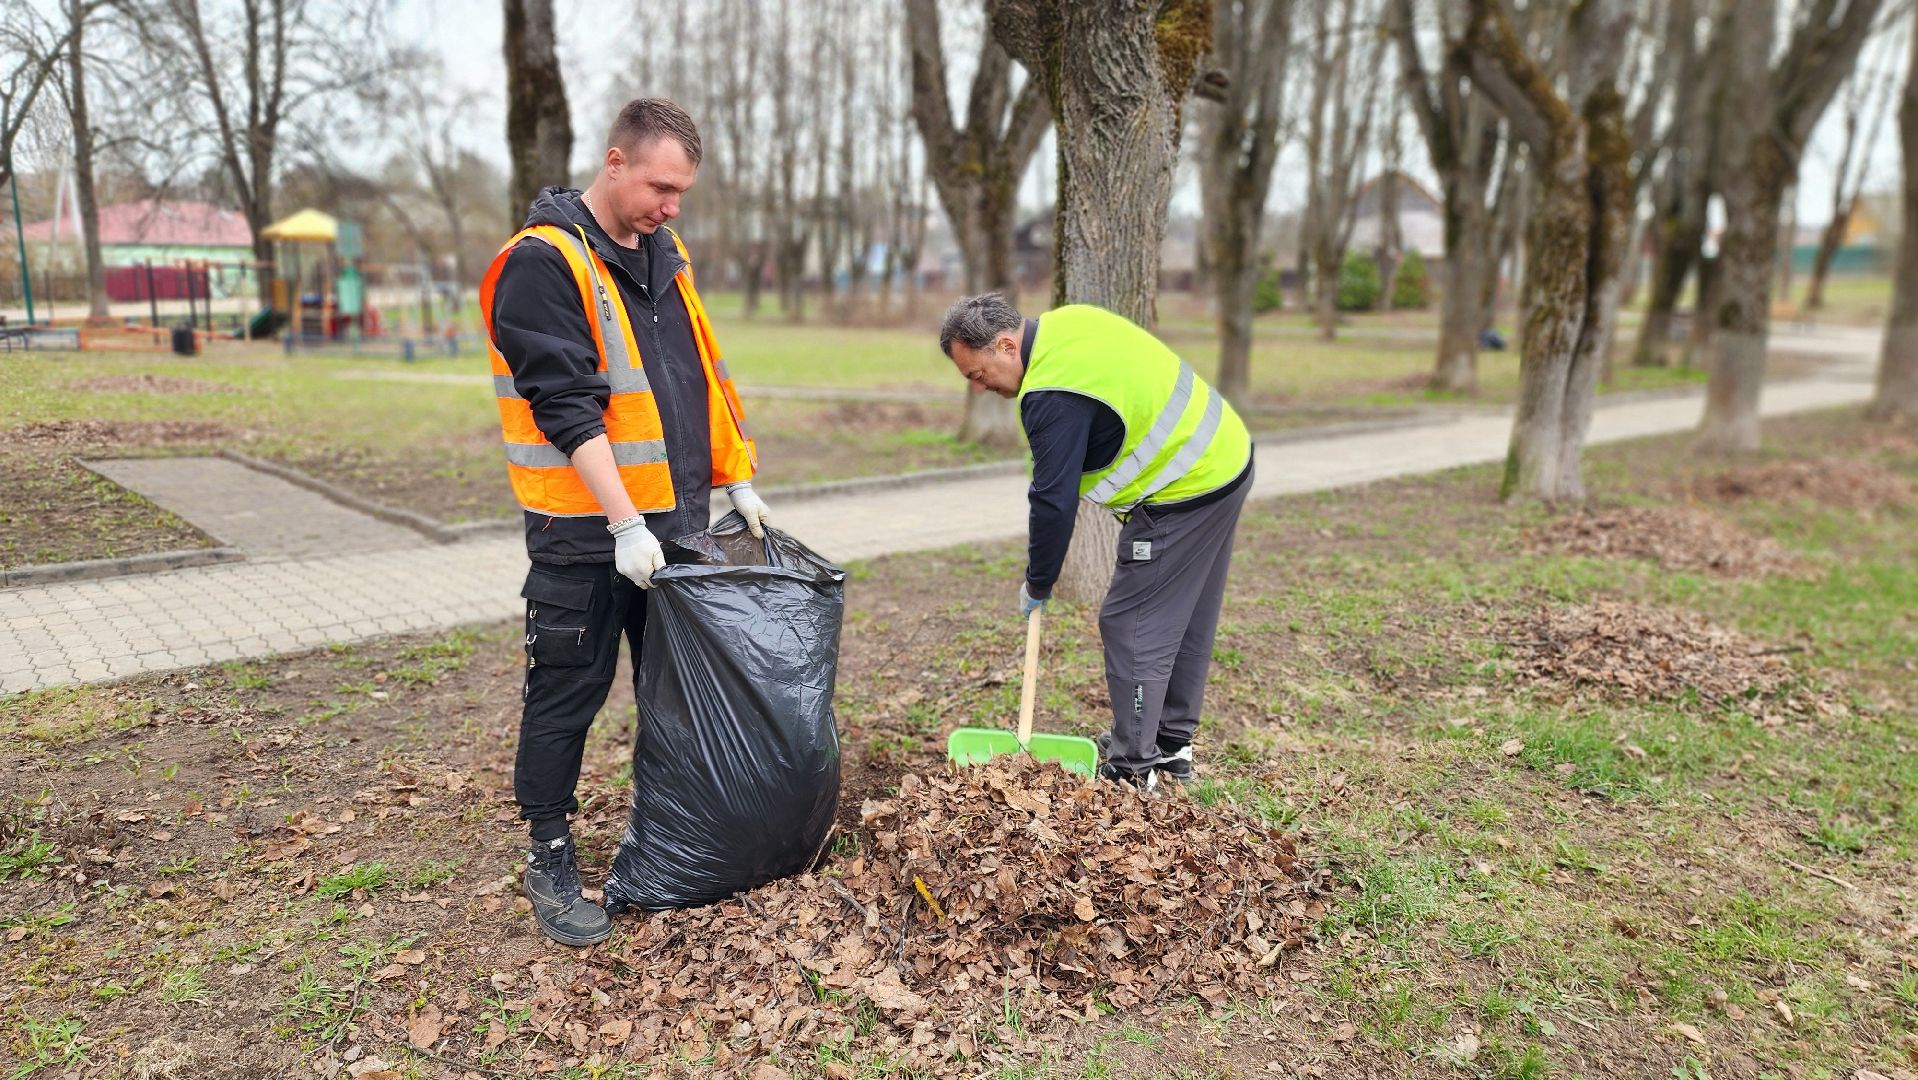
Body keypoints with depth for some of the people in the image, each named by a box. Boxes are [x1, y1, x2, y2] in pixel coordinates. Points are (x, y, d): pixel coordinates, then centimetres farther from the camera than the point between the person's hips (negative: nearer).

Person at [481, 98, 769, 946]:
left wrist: (737, 482, 12)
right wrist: (625, 525, -24)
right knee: (568, 695, 4)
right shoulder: (542, 263, -12)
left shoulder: (663, 255, 12)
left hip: (675, 519, 7)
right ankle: (549, 860, 21)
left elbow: (702, 374, 18)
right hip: (586, 533, -7)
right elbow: (567, 408, -20)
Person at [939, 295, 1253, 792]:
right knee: (1186, 621, 17)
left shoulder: (1054, 396, -25)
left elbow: (1054, 501, -21)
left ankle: (1134, 770, 3)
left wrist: (1037, 584, -8)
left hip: (1185, 494, -11)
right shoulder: (1067, 321, 5)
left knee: (1131, 625, -4)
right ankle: (1172, 745, 31)